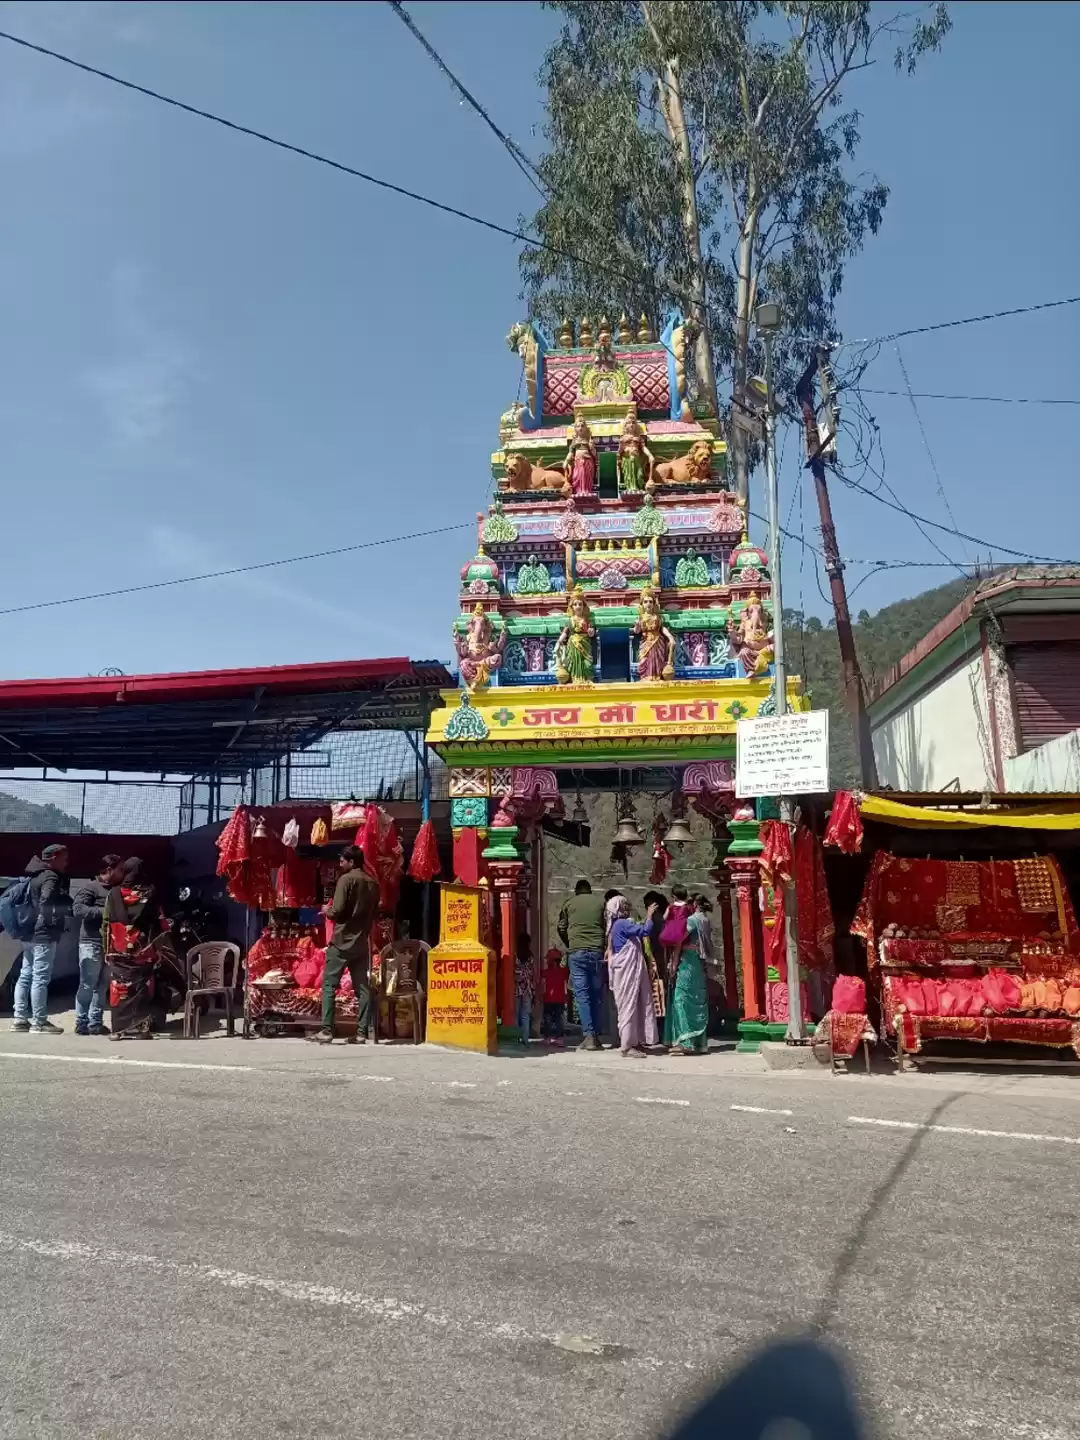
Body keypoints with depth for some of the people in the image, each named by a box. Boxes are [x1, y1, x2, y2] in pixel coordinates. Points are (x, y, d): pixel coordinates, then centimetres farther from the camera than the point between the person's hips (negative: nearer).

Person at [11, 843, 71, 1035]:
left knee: (25, 976, 12)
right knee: (40, 978, -7)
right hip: (44, 934, -10)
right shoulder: (51, 877, -11)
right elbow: (46, 903, -24)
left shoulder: (36, 876, 18)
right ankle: (39, 1022, -5)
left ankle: (20, 1018, 17)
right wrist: (67, 908, -11)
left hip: (30, 933, 10)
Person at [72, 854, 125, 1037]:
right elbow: (78, 909, -17)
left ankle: (95, 1023, 13)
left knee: (103, 986, 8)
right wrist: (104, 912, -22)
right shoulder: (89, 887, -4)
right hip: (92, 943, -7)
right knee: (87, 985, -4)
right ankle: (81, 1023, 3)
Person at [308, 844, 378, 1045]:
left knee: (329, 985, 1)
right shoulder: (372, 883, 9)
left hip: (343, 940, -6)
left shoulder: (346, 879, -10)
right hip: (361, 942, 6)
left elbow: (338, 911, -16)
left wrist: (327, 911, 3)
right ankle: (361, 1032, 5)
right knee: (361, 987, 6)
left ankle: (326, 1031, -2)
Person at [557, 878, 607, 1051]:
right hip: (597, 952, 1)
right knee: (597, 995, 8)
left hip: (576, 952, -1)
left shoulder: (569, 904, 9)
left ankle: (588, 1035, -8)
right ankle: (596, 1036, 8)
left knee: (582, 994, -1)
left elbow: (561, 928, 8)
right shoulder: (600, 902, 10)